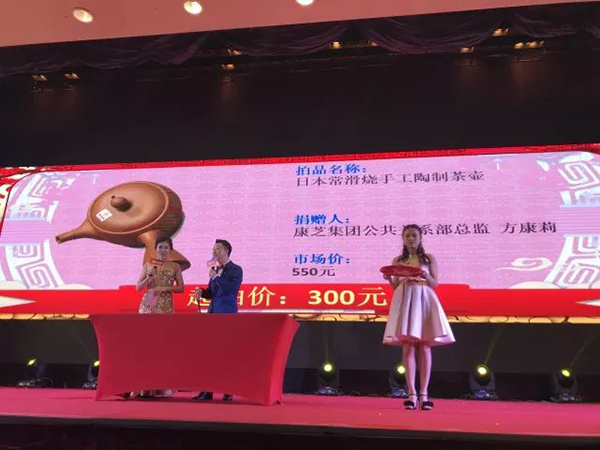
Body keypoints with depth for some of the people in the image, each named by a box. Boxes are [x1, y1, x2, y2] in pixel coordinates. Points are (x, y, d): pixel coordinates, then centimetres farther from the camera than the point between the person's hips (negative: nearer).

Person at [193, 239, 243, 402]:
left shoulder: (236, 270, -3)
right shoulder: (214, 269, 17)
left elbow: (232, 289, -18)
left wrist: (215, 277, -15)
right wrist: (202, 292, 1)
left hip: (227, 315, -7)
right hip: (212, 314, 7)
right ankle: (207, 390, 12)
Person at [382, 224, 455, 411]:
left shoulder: (429, 258, 8)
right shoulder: (397, 260, 12)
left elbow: (435, 284, 4)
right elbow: (396, 287, 11)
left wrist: (425, 276, -15)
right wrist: (389, 278, -10)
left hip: (423, 300, -1)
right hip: (405, 301, 1)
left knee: (424, 347, -2)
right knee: (408, 348, -2)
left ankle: (423, 394, 4)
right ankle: (412, 394, 1)